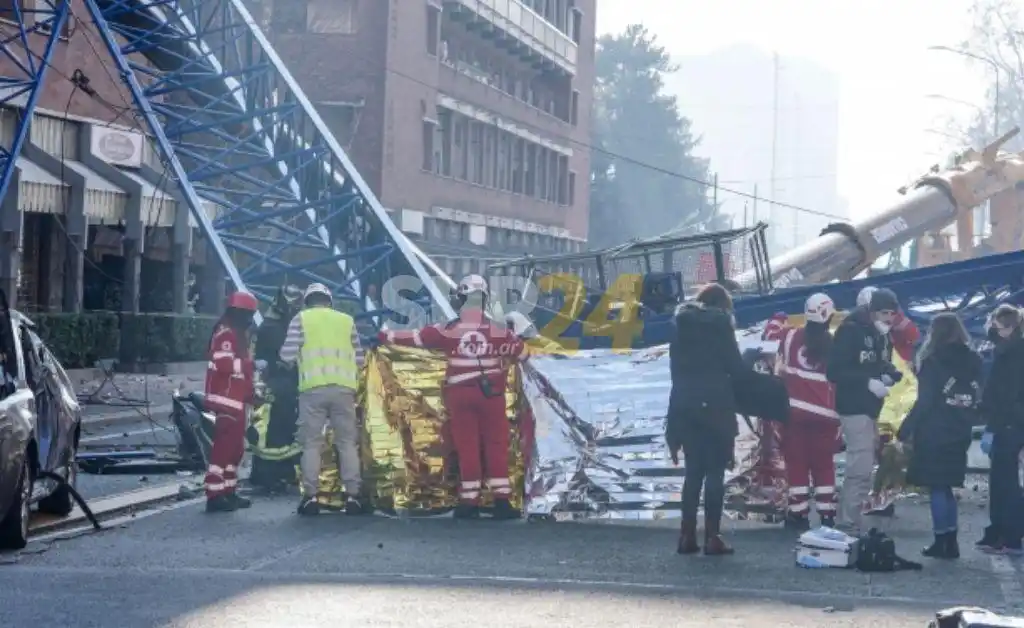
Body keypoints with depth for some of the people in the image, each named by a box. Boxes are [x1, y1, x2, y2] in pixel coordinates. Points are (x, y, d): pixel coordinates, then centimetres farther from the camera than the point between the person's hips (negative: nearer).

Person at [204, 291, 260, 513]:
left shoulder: (237, 334, 21)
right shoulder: (226, 333, -13)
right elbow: (224, 363, -26)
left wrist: (251, 391, 23)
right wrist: (252, 364, -21)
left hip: (236, 399, 11)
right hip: (227, 399, -11)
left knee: (235, 447, 15)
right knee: (224, 446, -14)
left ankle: (228, 491, 22)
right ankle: (215, 496, -16)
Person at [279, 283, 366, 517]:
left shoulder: (301, 319, 8)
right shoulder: (346, 320, 15)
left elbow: (287, 355, 0)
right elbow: (359, 359, 13)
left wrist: (290, 357, 23)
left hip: (313, 387, -2)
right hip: (343, 388, 2)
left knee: (311, 443, 3)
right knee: (348, 442, 7)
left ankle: (310, 497, -1)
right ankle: (352, 496, 2)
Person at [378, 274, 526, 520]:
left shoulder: (449, 330, -5)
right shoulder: (499, 330, -4)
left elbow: (416, 337, 2)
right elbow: (521, 351, 9)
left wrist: (384, 335, 14)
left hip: (460, 395, 0)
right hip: (491, 394, 0)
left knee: (467, 448, 4)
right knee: (497, 447, 4)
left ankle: (469, 502, 4)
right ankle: (502, 501, 0)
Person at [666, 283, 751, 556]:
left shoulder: (683, 326, 11)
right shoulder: (720, 325, -6)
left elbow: (676, 368, 10)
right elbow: (736, 366, -6)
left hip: (684, 405, 5)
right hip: (715, 406, -5)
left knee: (694, 471, 11)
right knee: (715, 471, -1)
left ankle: (687, 535, 7)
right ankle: (712, 536, -5)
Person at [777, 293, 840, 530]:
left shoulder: (790, 337, -1)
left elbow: (779, 372, 4)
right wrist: (840, 417, 14)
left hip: (794, 410, -1)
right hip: (824, 413, 1)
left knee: (797, 462, 5)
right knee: (823, 464, 11)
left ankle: (798, 514, 4)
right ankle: (827, 515, 9)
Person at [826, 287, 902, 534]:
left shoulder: (883, 335, 10)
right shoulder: (851, 330, -15)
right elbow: (834, 371, -19)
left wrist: (889, 374, -5)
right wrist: (868, 382, -27)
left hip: (871, 407, 9)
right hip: (854, 407, -9)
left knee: (861, 467, 14)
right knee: (861, 468, -14)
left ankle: (847, 521, 22)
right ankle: (850, 523, -10)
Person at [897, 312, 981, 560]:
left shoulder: (934, 362, -13)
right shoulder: (974, 362, 6)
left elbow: (924, 402, -15)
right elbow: (979, 399, 8)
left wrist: (905, 431, -8)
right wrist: (964, 423, 14)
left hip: (934, 434, -6)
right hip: (959, 435, 6)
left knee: (937, 487, 1)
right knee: (946, 487, 16)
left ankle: (942, 541, 1)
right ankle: (951, 541, 15)